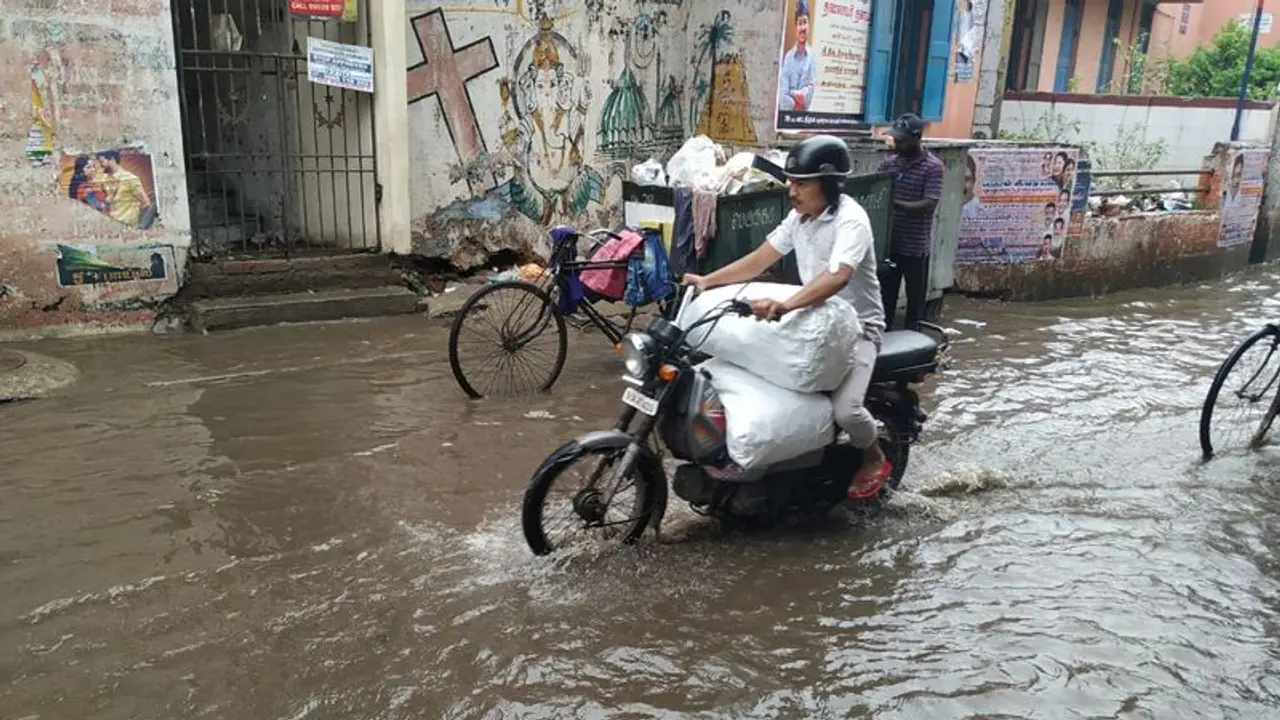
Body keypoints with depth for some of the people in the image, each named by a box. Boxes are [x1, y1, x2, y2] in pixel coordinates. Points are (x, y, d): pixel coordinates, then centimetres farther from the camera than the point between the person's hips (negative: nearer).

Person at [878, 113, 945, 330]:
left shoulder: (933, 167, -9)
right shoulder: (889, 163, 7)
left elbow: (929, 204, -18)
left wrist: (895, 204, -28)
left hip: (916, 245, -4)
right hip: (888, 242, 5)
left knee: (915, 298, 7)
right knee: (885, 295, 10)